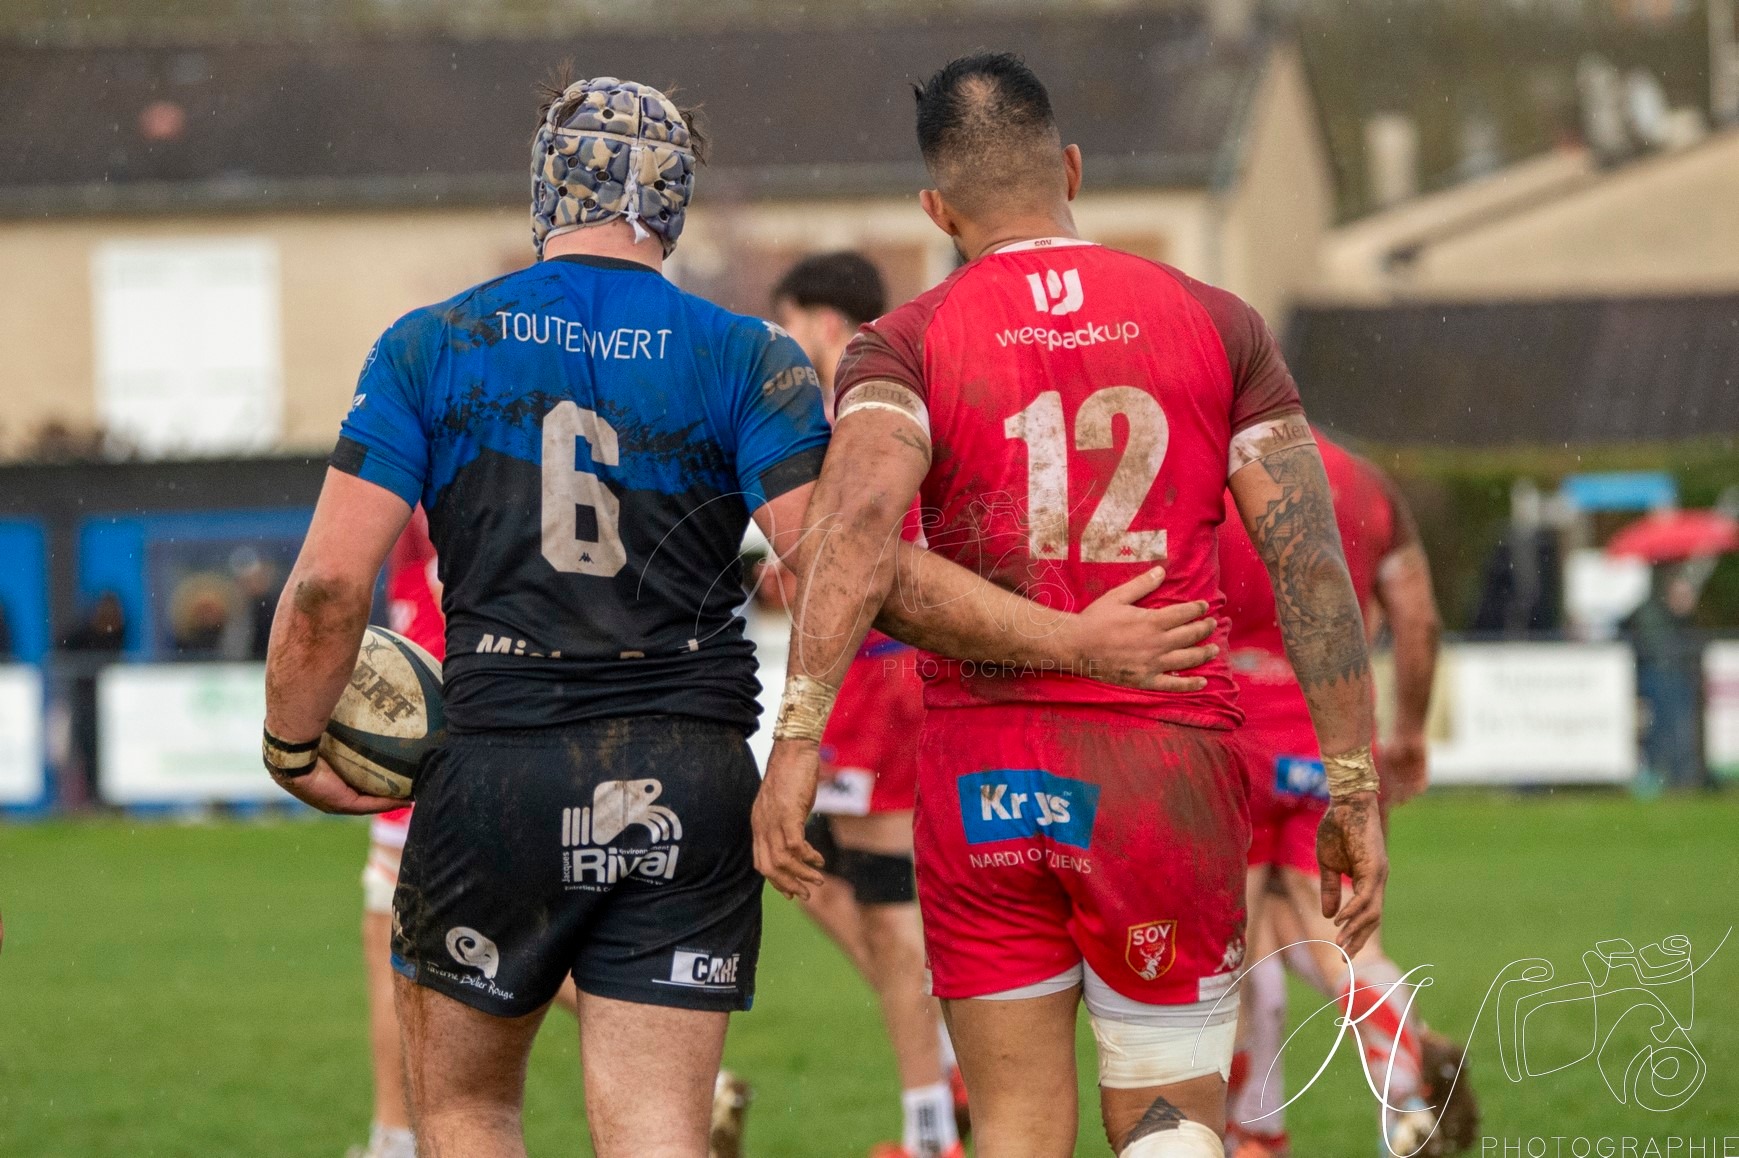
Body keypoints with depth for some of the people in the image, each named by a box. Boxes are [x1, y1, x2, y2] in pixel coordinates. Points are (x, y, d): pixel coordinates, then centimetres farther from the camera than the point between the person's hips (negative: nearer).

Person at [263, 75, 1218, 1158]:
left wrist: (294, 747, 12)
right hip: (693, 790, 1)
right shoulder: (748, 362, 1)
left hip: (494, 776, -1)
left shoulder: (430, 346, 3)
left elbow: (331, 584, -4)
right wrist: (1071, 640, -6)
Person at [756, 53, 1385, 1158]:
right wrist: (1356, 788, 5)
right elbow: (1311, 558, 2)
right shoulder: (1217, 325, 7)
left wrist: (797, 739, -24)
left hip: (982, 777, 0)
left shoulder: (907, 345, 1)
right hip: (1170, 759, 0)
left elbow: (860, 518, -19)